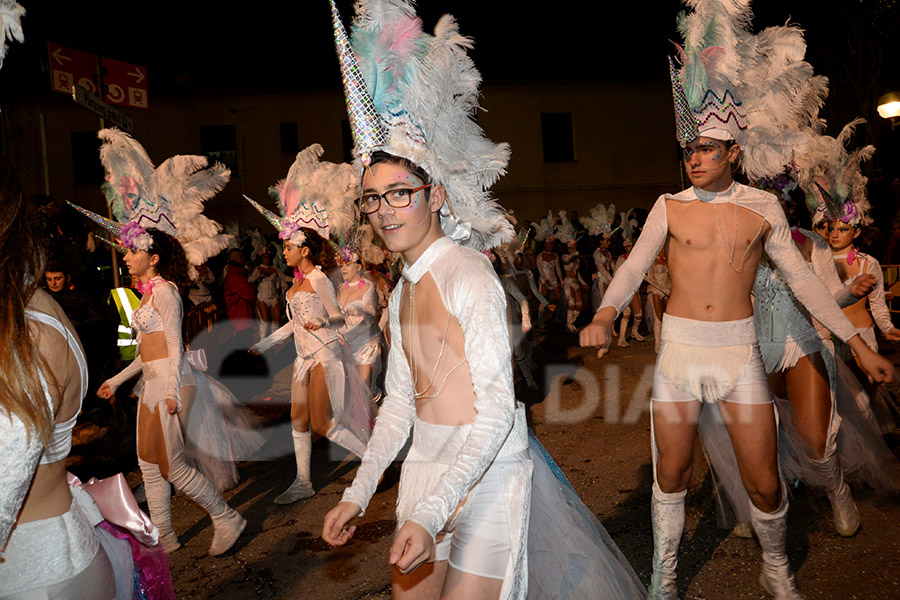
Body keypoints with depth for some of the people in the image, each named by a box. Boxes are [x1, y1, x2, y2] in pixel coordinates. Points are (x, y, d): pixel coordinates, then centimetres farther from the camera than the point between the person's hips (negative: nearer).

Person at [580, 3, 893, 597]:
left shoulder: (762, 207, 3)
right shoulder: (670, 206, 2)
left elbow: (801, 277, 7)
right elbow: (634, 265, -8)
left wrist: (859, 342, 6)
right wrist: (605, 313, -28)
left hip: (740, 351, 0)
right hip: (679, 349, 0)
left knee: (764, 481, 5)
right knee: (671, 474, 8)